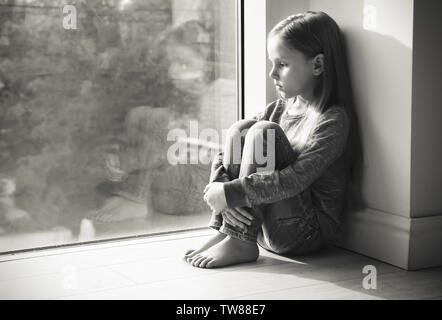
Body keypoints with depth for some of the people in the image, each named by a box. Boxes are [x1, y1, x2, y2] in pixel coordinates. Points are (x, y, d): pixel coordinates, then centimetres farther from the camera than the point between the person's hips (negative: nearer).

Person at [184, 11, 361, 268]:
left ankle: (240, 242, -24)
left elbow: (294, 180, -26)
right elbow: (223, 158, 2)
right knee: (239, 130, -8)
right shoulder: (280, 109, 9)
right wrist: (219, 188, -18)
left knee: (262, 131, -22)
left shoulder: (333, 121, -14)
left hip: (308, 233, -7)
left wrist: (233, 193, -27)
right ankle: (223, 231, -15)